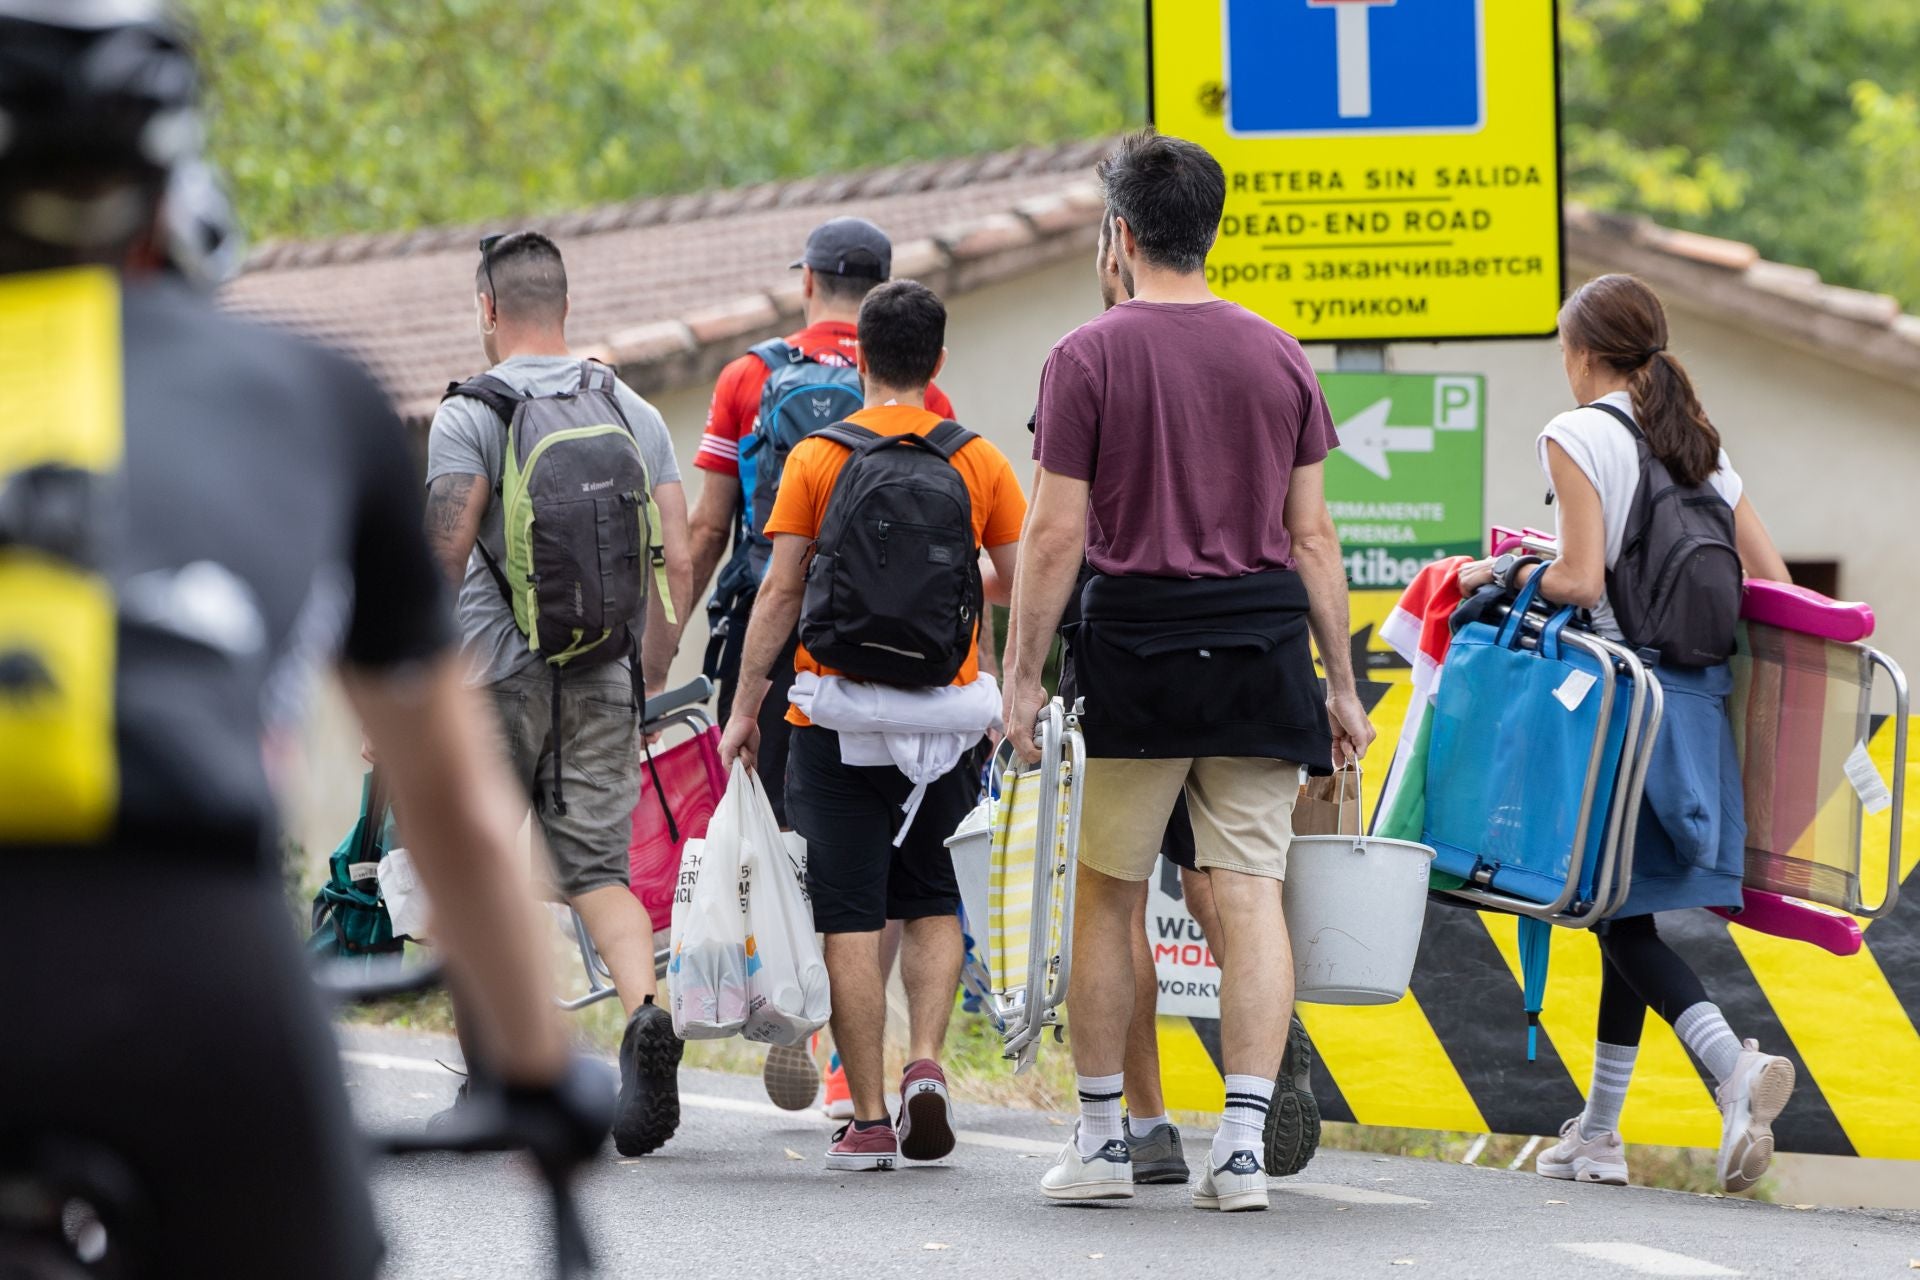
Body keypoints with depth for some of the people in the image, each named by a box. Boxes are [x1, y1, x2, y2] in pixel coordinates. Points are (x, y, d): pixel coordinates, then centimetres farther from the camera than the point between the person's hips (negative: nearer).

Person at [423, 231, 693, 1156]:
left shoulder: (470, 416, -6)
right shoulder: (634, 414, 9)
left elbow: (442, 560, -15)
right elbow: (677, 564, 6)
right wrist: (652, 676, 17)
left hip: (495, 674, -4)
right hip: (602, 681, 4)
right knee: (597, 868, 4)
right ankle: (646, 1009, -23)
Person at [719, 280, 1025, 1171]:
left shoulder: (817, 458, -2)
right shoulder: (979, 462, 2)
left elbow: (779, 590, -4)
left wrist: (745, 709, 1)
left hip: (837, 718, -2)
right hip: (942, 719, 2)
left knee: (851, 919, 1)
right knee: (933, 903, 17)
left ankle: (868, 1121, 0)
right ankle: (925, 1060, -3)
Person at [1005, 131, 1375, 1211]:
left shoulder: (1090, 356, -3)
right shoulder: (1280, 358, 7)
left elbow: (1056, 533, -7)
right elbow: (1314, 534, 7)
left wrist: (1023, 674, 0)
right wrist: (1342, 685, 12)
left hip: (1135, 638, -2)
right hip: (1262, 639, 2)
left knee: (1107, 895, 10)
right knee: (1251, 890, 0)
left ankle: (1103, 1137, 14)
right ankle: (1245, 1142, -8)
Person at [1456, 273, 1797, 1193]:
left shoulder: (1580, 436, -6)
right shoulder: (1701, 447, 14)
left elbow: (1580, 581, -15)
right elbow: (1775, 585, 11)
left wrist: (1501, 574, 1)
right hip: (1699, 695, 7)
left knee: (1624, 915, -4)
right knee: (1628, 909, 12)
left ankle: (1734, 1065, -25)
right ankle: (1598, 1133, 15)